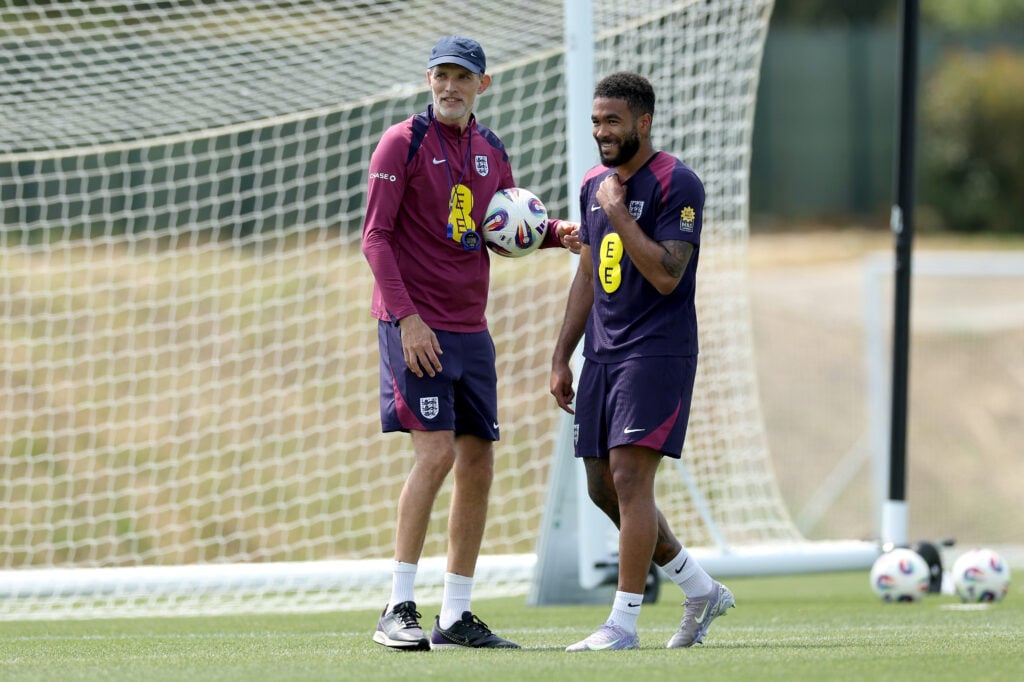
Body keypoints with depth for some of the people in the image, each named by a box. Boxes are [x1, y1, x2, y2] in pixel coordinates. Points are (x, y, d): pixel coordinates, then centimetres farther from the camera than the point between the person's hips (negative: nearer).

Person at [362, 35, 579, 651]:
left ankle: (456, 617, 11)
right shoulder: (403, 144, -5)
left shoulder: (491, 151, 13)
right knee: (436, 451, -18)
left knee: (478, 464, 4)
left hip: (471, 328, 7)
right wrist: (406, 316, -18)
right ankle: (398, 610, -14)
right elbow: (376, 236, -9)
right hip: (416, 323, -7)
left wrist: (554, 232, 2)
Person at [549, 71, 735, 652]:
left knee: (629, 476, -14)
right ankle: (702, 590, 21)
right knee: (604, 488, 8)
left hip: (657, 350, -8)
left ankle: (624, 622, -11)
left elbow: (666, 275, -20)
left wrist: (619, 212, -19)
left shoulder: (677, 184, -11)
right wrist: (561, 358, 17)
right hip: (602, 353, 8)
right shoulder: (595, 184, 13)